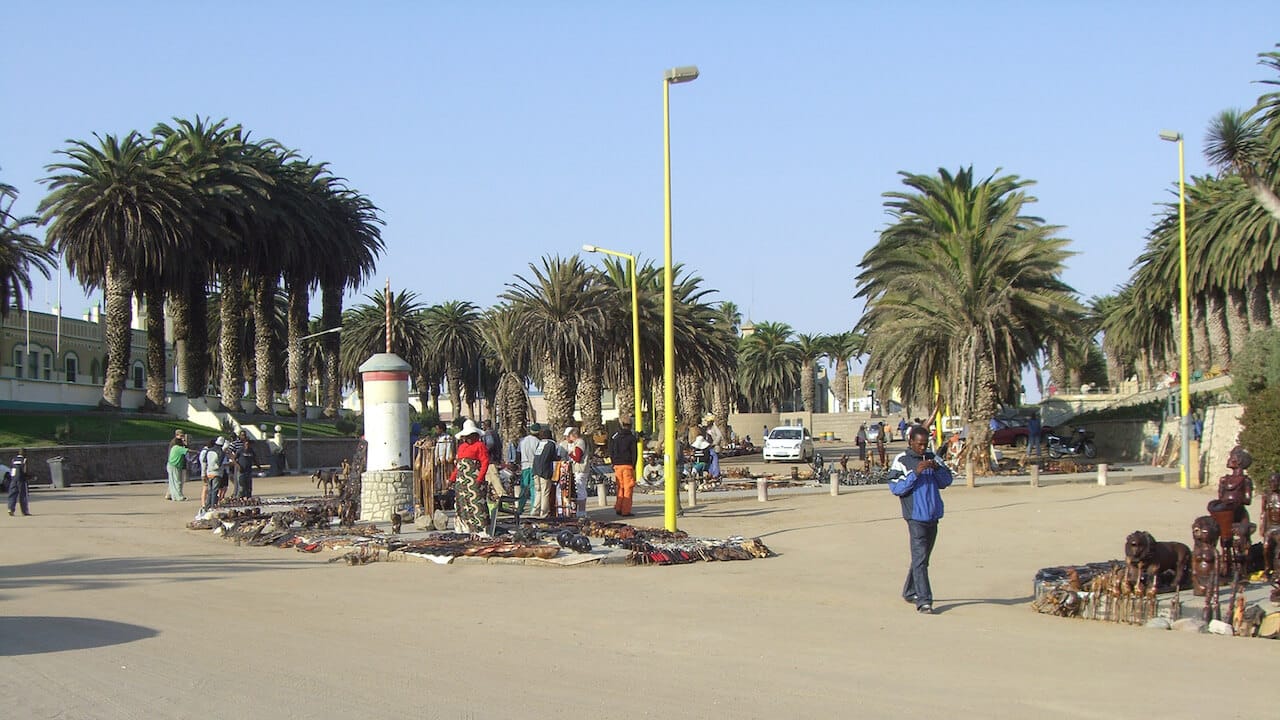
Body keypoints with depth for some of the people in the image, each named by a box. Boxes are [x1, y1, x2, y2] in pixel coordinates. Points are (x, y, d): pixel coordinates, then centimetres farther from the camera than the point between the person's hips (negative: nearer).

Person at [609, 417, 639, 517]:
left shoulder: (614, 437, 5)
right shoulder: (631, 437, -5)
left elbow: (611, 453, 8)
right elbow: (634, 453, -6)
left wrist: (613, 464, 14)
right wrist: (633, 466, 1)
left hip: (617, 465, 4)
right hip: (628, 465, -4)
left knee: (620, 487, 14)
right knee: (628, 488, 0)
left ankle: (618, 508, 11)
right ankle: (626, 510, -4)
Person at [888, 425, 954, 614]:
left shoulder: (931, 458, 13)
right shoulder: (901, 461, -4)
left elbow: (946, 481, 10)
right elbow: (895, 488, -11)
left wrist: (937, 468, -9)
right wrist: (915, 473, -21)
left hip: (933, 516, 6)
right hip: (915, 516, -6)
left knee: (923, 557, 16)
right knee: (920, 558, -13)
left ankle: (910, 592, 31)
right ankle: (923, 600, -17)